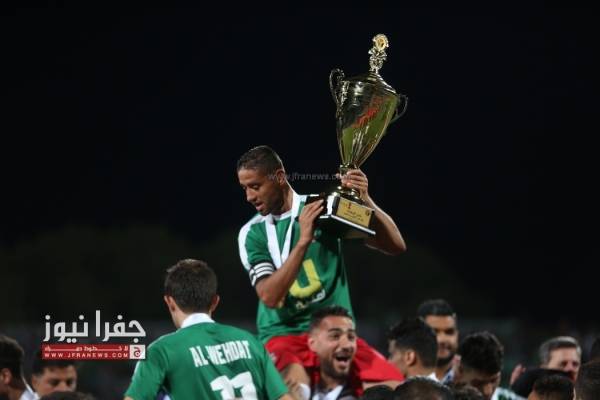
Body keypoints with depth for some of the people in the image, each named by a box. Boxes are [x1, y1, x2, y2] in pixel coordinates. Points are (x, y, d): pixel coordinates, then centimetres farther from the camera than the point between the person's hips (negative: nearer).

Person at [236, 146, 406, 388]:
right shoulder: (252, 233, 2)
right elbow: (269, 296, -13)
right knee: (297, 388, -35)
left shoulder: (323, 207, 4)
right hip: (284, 335, -2)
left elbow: (396, 246, 0)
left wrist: (365, 201, -16)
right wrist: (303, 240, -21)